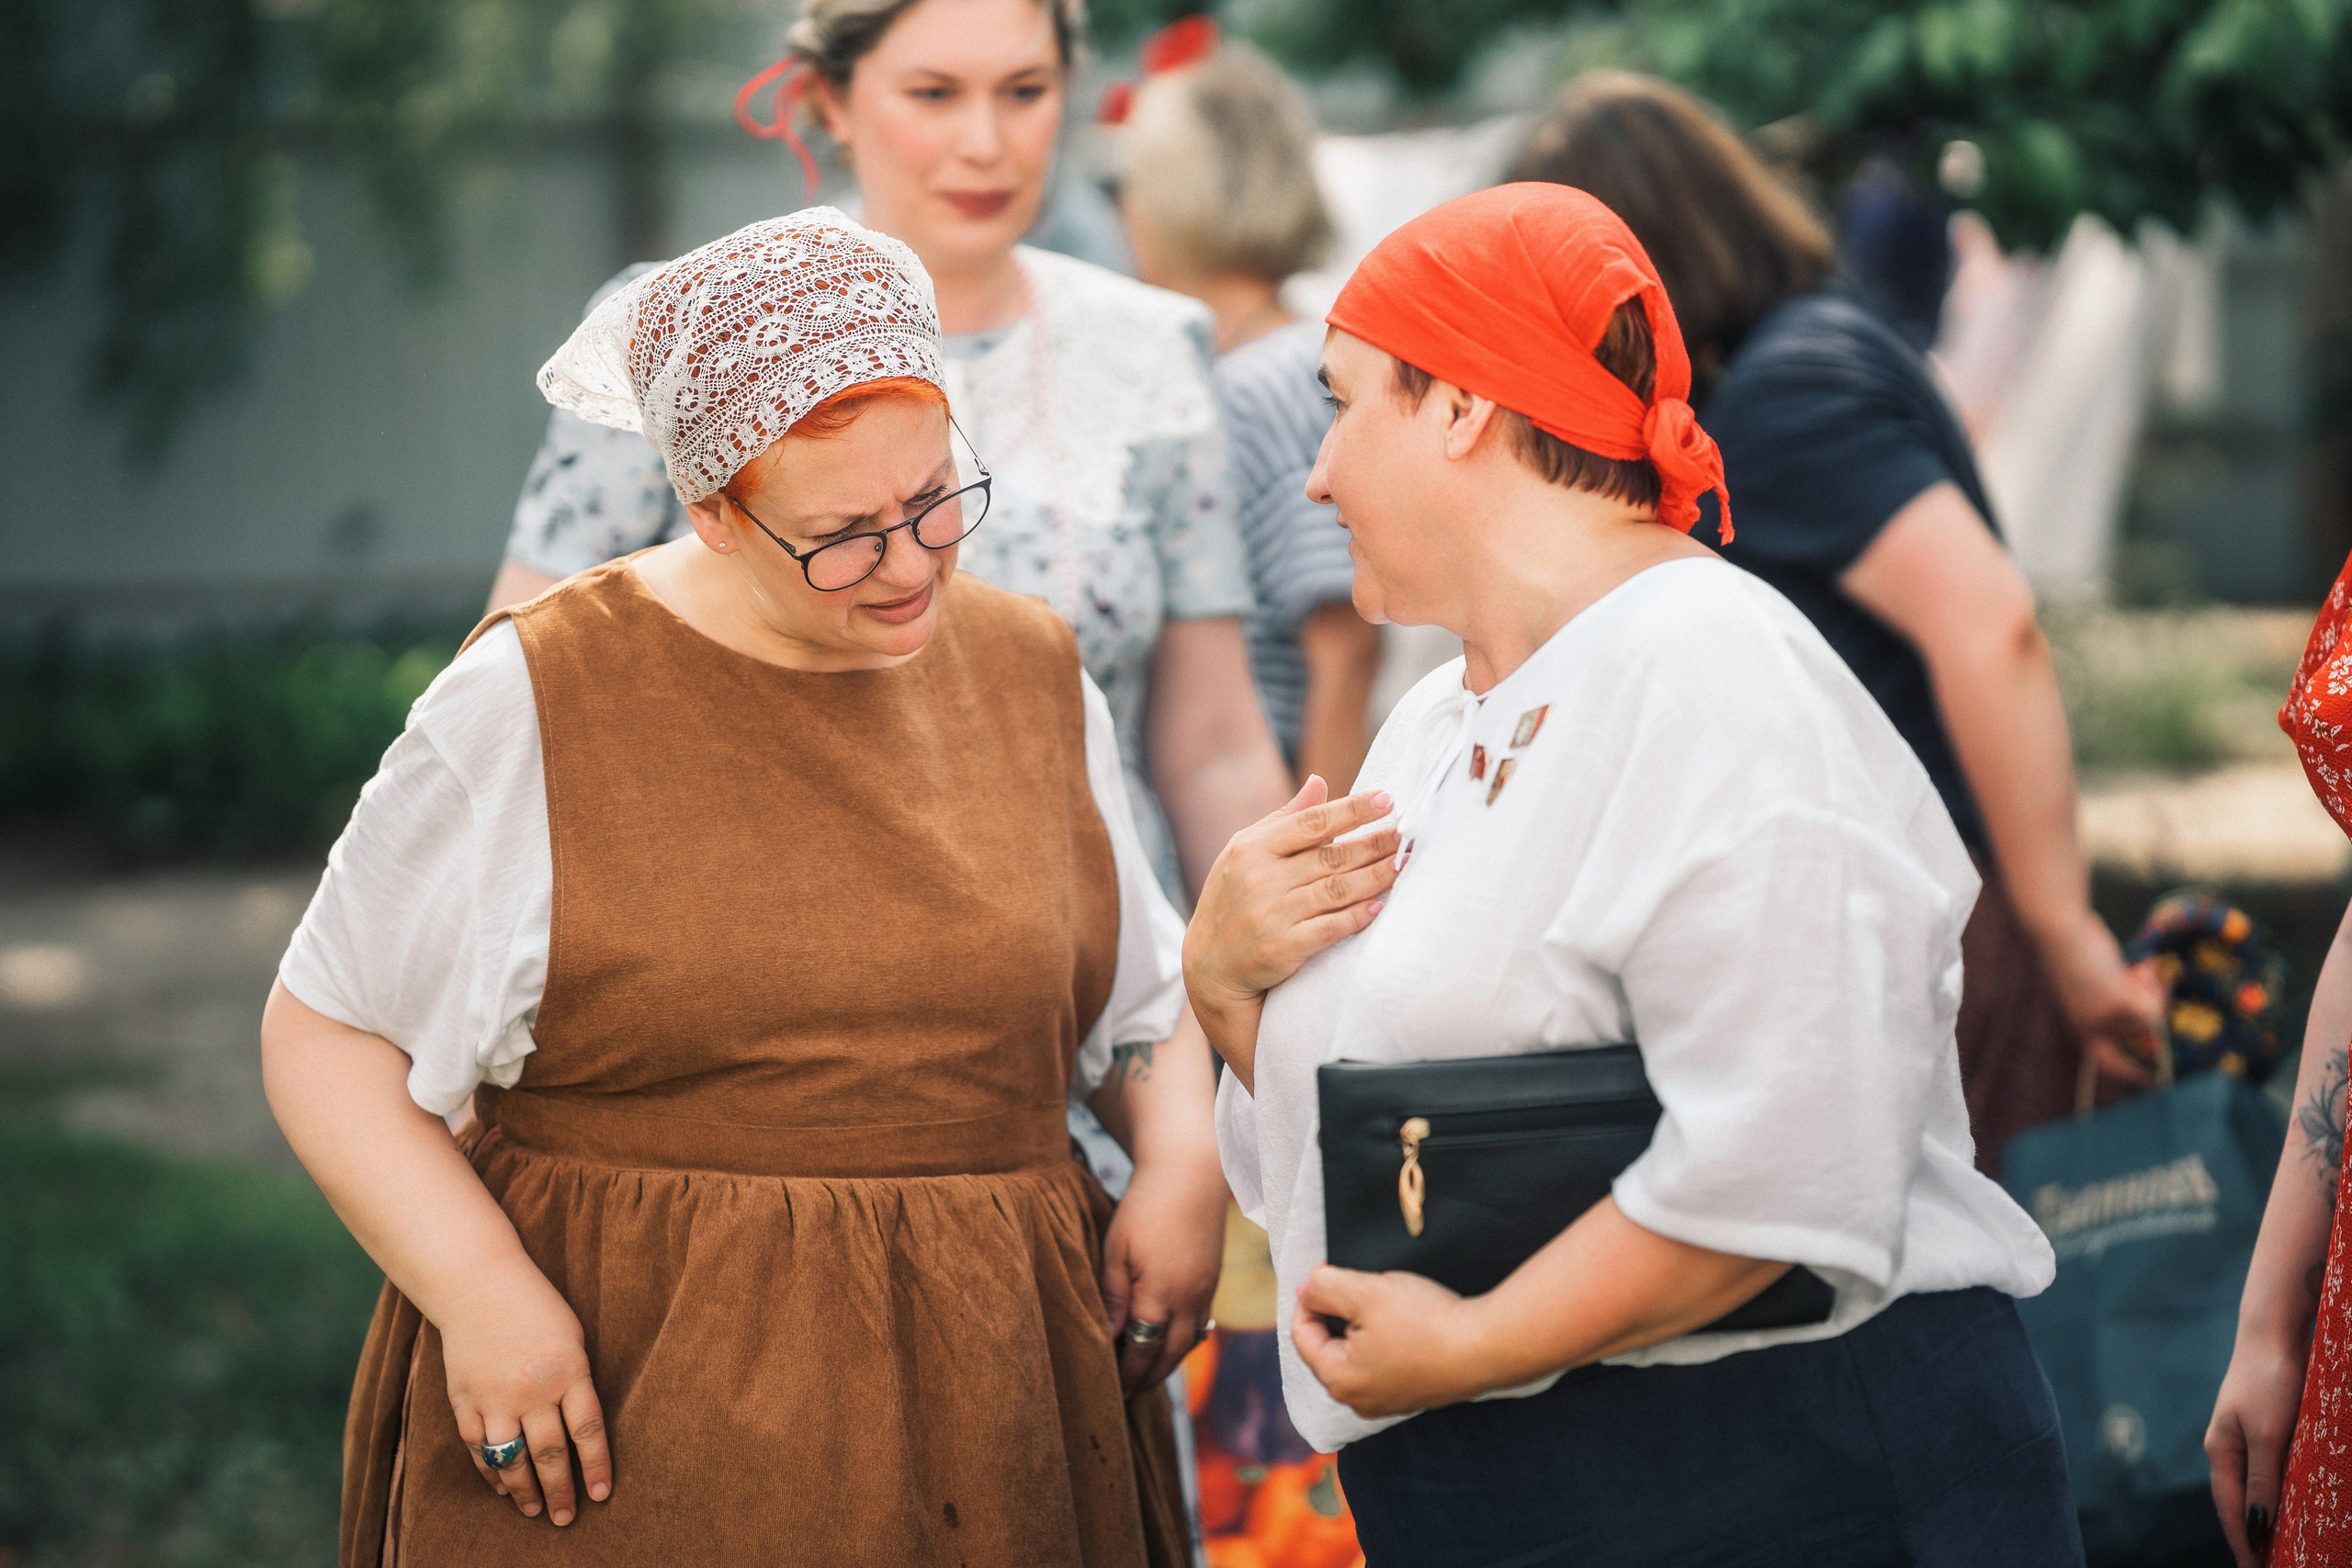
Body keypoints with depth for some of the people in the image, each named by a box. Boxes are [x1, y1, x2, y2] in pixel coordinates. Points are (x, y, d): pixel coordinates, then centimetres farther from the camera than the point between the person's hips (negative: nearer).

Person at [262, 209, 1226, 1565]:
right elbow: (327, 1033, -3)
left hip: (988, 1399, 4)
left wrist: (1184, 1171, 1)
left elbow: (1143, 997, 20)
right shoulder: (535, 706, -6)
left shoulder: (1033, 677, 8)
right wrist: (479, 1290, -15)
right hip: (626, 1414, -4)